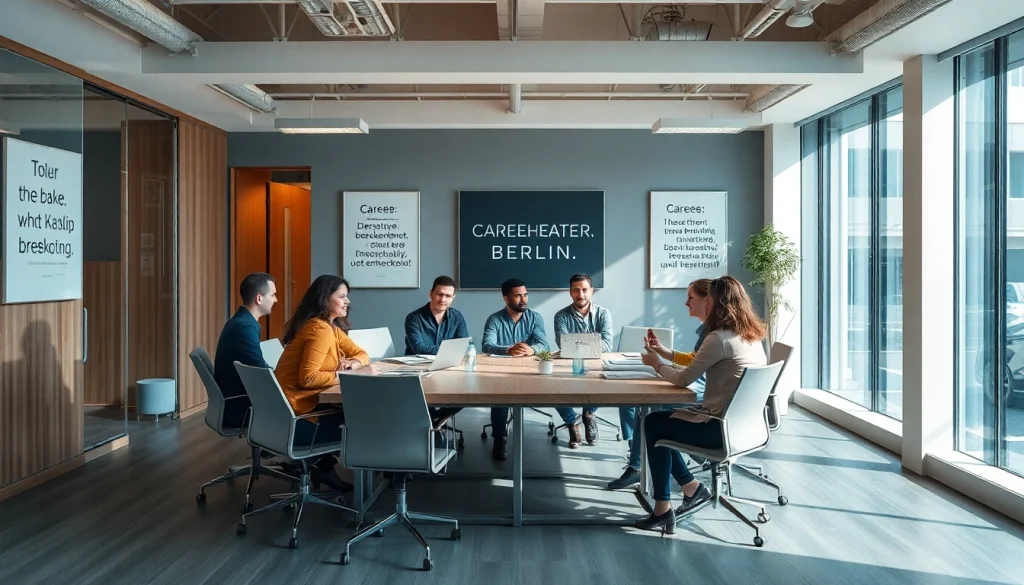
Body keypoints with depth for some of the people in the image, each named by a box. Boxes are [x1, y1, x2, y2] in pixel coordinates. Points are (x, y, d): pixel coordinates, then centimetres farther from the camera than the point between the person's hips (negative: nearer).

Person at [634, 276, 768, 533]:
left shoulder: (719, 338, -21)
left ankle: (663, 509, 10)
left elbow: (684, 379, -12)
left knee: (653, 424, 6)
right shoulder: (752, 335, 8)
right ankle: (692, 487, 21)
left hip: (723, 426, -9)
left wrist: (657, 365, 5)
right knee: (663, 419, 17)